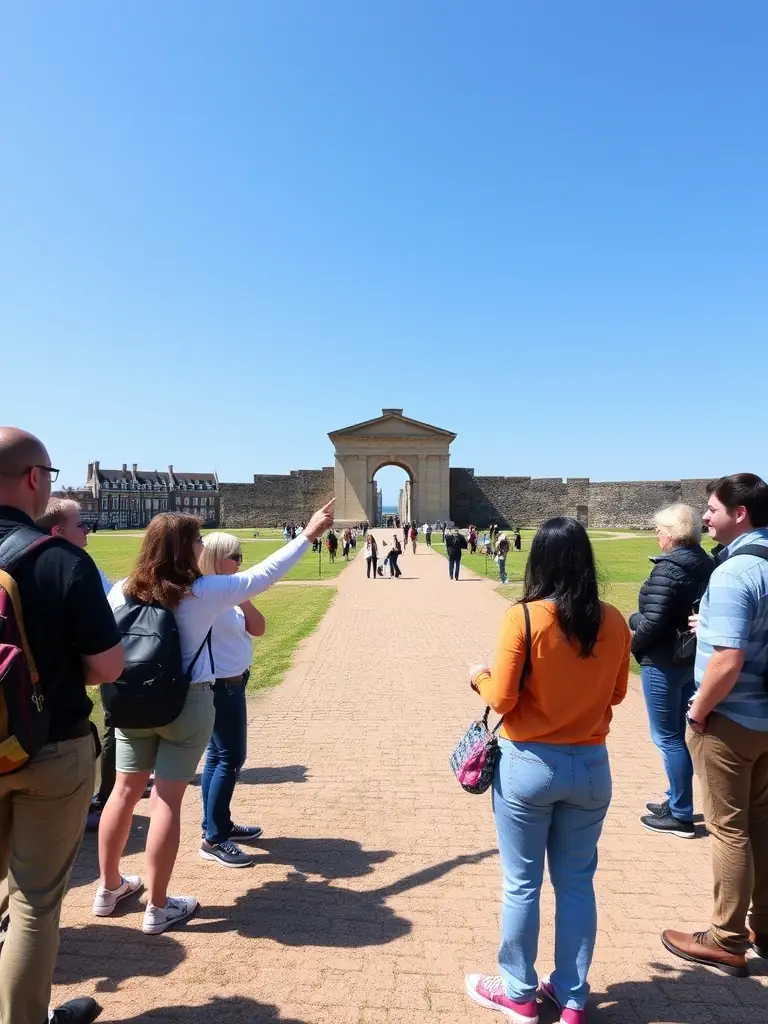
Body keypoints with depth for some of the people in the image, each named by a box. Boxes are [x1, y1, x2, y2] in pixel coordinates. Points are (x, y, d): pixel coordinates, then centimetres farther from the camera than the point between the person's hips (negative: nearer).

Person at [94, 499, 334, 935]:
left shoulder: (124, 591, -5)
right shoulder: (206, 592, -15)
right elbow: (265, 575, -8)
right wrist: (309, 534, 1)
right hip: (188, 704, -4)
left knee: (126, 791, 16)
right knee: (167, 800, 4)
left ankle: (109, 887, 33)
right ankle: (158, 909, 17)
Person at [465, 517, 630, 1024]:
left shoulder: (523, 617, -18)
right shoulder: (613, 621, -6)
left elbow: (503, 700, -14)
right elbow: (616, 694, 7)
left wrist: (480, 677, 5)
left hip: (528, 765, -3)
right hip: (591, 766, 4)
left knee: (522, 885, 14)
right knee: (577, 883, 19)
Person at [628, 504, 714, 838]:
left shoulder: (668, 568, -20)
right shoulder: (707, 565, 6)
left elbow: (652, 622, -24)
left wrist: (632, 644, -6)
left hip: (664, 662, -9)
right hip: (693, 660, 9)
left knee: (667, 738, 3)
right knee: (679, 734, 20)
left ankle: (681, 816, 13)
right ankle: (676, 801, 32)